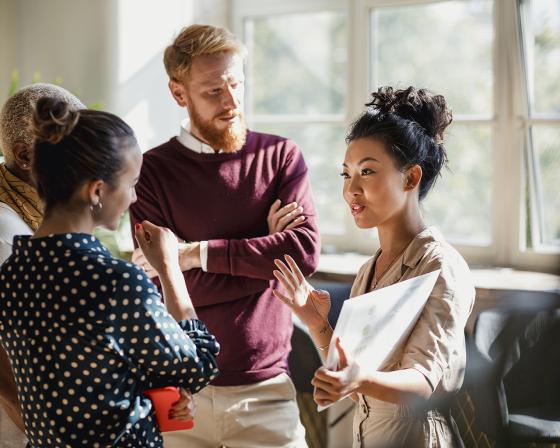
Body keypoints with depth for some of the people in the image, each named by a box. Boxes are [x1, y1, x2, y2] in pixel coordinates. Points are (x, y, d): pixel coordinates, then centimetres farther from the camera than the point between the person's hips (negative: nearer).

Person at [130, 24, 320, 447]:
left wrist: (199, 253, -16)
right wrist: (265, 251, -10)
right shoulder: (152, 171, -3)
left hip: (265, 384, 1)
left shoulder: (282, 157, 1)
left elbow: (305, 252, -13)